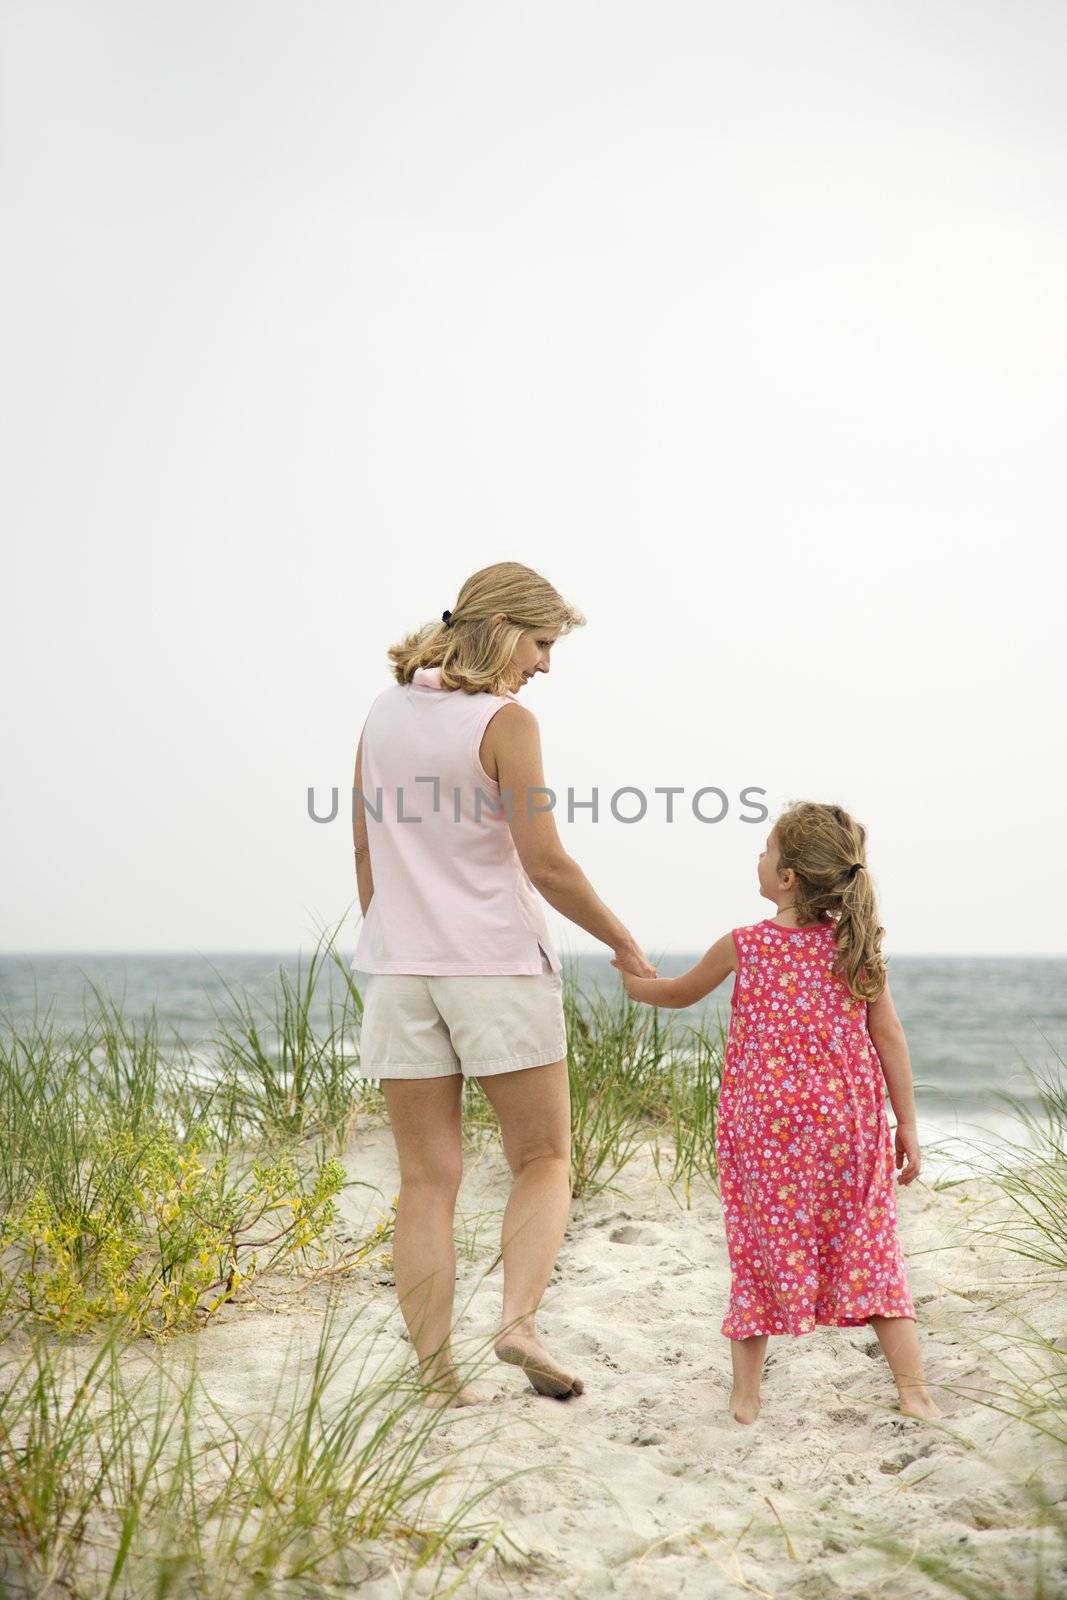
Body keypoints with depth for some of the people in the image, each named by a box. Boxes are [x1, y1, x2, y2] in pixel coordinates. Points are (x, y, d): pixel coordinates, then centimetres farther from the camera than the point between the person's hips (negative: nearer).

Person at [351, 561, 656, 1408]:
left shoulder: (384, 714, 8)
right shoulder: (505, 722, -10)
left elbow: (366, 851, 12)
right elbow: (546, 866, -12)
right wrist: (625, 943, 0)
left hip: (401, 969, 5)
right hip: (499, 966, -5)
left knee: (428, 1180, 7)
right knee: (544, 1161, 10)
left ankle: (437, 1377, 6)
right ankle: (520, 1318, -9)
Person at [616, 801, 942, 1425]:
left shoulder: (743, 945, -5)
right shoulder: (857, 943, -1)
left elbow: (681, 993, 12)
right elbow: (888, 1036, 0)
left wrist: (636, 983, 33)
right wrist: (907, 1124, 6)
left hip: (768, 1126, -1)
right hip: (849, 1123, 2)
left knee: (761, 1246, 9)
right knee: (869, 1248, 9)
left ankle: (746, 1392, 14)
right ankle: (914, 1390, 7)